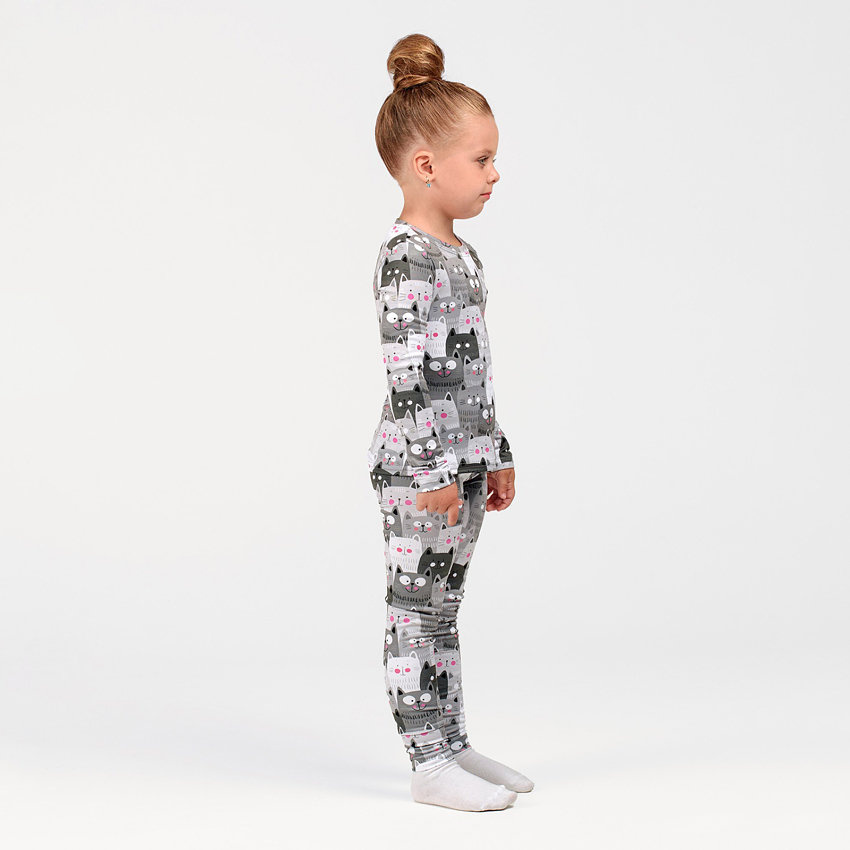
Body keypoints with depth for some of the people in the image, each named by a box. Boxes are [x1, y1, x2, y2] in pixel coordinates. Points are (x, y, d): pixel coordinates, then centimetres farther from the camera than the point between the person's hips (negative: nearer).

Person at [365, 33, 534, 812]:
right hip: (419, 466, -9)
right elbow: (409, 372, -20)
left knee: (443, 607, 16)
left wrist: (495, 453, 21)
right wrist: (434, 468, -21)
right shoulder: (407, 257, -16)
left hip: (461, 461, 10)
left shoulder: (459, 254, 14)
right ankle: (428, 763, 7)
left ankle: (453, 747, 25)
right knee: (417, 612, 0)